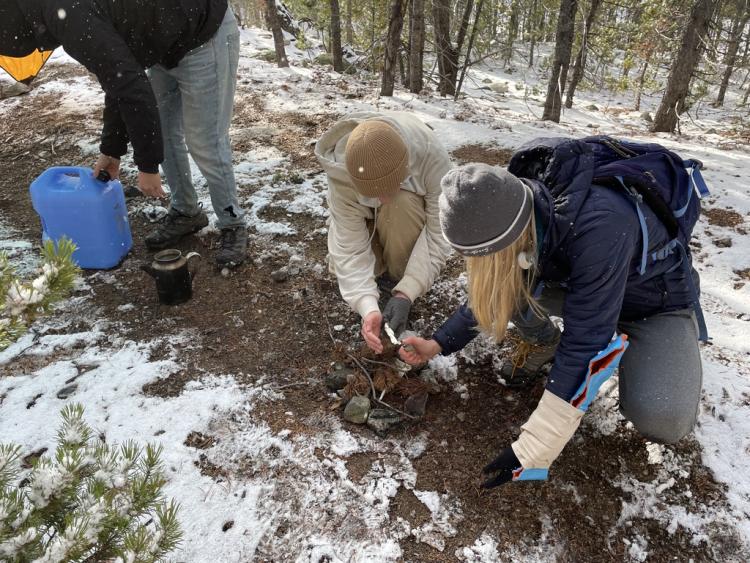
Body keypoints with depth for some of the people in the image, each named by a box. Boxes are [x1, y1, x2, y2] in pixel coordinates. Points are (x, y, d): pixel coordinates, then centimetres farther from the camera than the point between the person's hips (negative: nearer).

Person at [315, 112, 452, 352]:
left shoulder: (432, 158, -39)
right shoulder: (342, 174, -37)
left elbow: (439, 234, -34)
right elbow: (350, 246, -35)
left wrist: (406, 293, -42)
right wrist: (368, 307, -48)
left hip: (411, 209, -1)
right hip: (364, 218, 1)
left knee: (400, 207, -36)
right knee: (342, 260, -23)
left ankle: (396, 279, -12)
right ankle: (381, 266, 10)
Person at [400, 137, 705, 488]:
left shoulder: (599, 226, -42)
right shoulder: (516, 211, -21)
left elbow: (585, 343, -39)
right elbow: (491, 290, -4)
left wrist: (532, 453, -37)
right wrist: (439, 343, -14)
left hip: (656, 300, -5)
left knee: (661, 421, -28)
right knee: (509, 282, -19)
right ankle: (548, 346, 8)